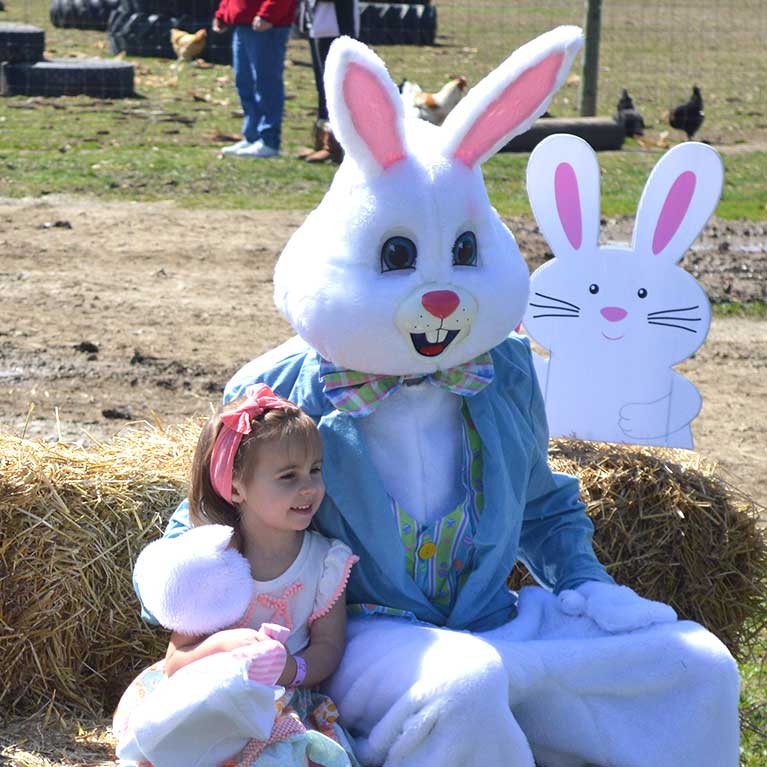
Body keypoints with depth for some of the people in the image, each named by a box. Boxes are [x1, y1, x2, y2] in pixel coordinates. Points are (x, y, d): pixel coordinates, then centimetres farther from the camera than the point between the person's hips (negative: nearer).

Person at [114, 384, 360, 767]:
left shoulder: (325, 562, 4)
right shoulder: (210, 561, -2)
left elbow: (328, 648, 2)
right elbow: (176, 663, -2)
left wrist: (290, 670, -22)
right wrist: (221, 644, -25)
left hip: (285, 703, 2)